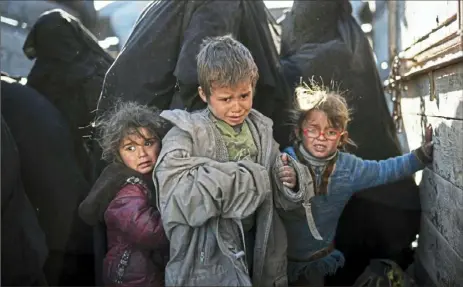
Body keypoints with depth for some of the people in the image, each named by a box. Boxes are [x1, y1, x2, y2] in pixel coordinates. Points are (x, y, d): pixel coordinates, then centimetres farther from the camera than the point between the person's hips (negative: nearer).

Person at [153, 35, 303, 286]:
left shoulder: (261, 129, 2)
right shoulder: (187, 134, -16)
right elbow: (177, 201, -30)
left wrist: (288, 179, -12)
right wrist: (249, 177, -22)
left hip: (255, 251, 6)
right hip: (206, 260, -5)